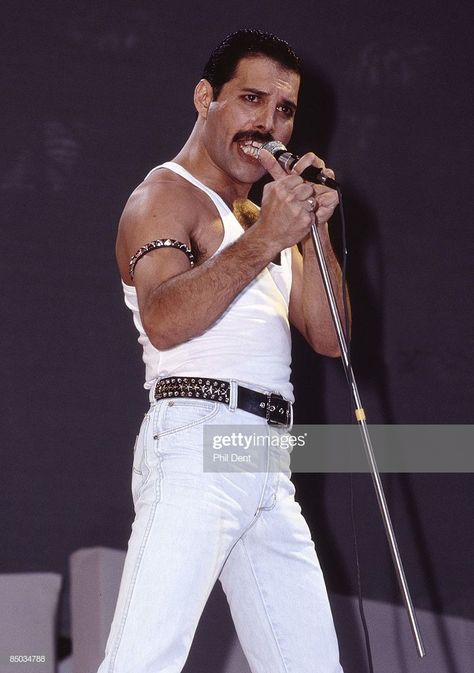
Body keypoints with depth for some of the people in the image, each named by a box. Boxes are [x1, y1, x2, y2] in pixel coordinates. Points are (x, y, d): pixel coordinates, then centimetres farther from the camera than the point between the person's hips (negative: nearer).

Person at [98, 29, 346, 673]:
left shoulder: (263, 216, 26)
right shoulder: (167, 195, 1)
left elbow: (328, 337, 17)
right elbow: (163, 323, -16)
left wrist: (315, 231, 5)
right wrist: (264, 240, -18)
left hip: (268, 463, 9)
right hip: (199, 439, -8)